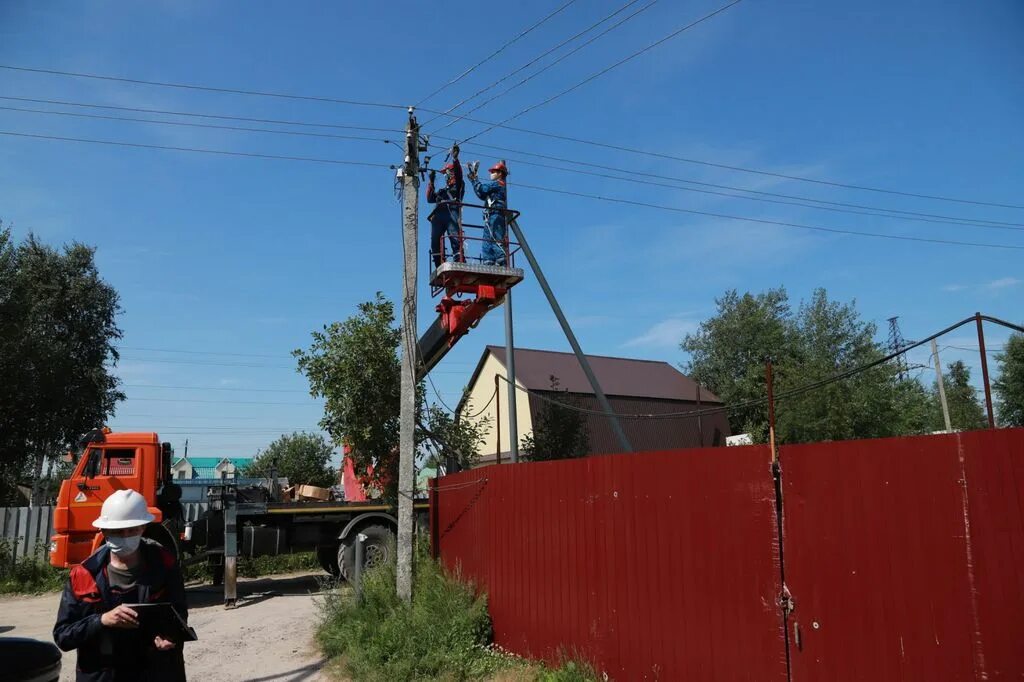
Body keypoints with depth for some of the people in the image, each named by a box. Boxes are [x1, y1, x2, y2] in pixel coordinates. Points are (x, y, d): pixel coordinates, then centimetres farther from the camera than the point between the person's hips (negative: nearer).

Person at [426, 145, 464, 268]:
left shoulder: (459, 185, 21)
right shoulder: (441, 190, 37)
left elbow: (458, 174, 1)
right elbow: (430, 199, 25)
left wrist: (455, 158, -13)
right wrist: (431, 182, 23)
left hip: (451, 213, -6)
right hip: (438, 215, 6)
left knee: (455, 238, -21)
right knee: (435, 241, -7)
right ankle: (439, 267, -9)